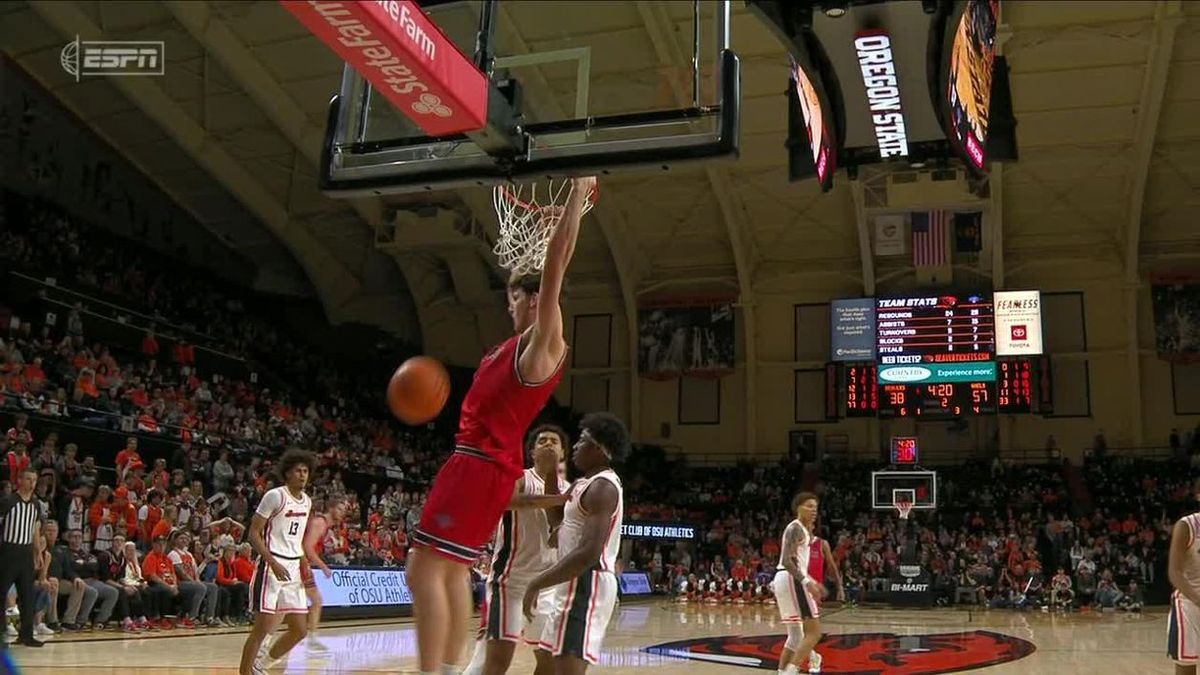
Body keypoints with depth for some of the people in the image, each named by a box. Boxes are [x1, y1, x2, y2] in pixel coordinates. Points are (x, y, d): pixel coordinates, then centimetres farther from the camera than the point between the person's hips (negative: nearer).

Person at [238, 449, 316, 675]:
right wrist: (273, 563, -22)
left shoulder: (307, 501, 11)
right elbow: (254, 533, -13)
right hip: (272, 567, -7)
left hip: (293, 569, 7)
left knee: (300, 630, 7)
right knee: (262, 628, -6)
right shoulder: (275, 496, -11)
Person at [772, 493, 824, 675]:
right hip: (791, 580, -10)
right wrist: (807, 582, -28)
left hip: (786, 580, 10)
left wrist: (812, 582, 26)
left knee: (796, 635, 14)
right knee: (814, 632, -10)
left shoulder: (802, 530, 21)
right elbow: (787, 561, -22)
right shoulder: (796, 528, -11)